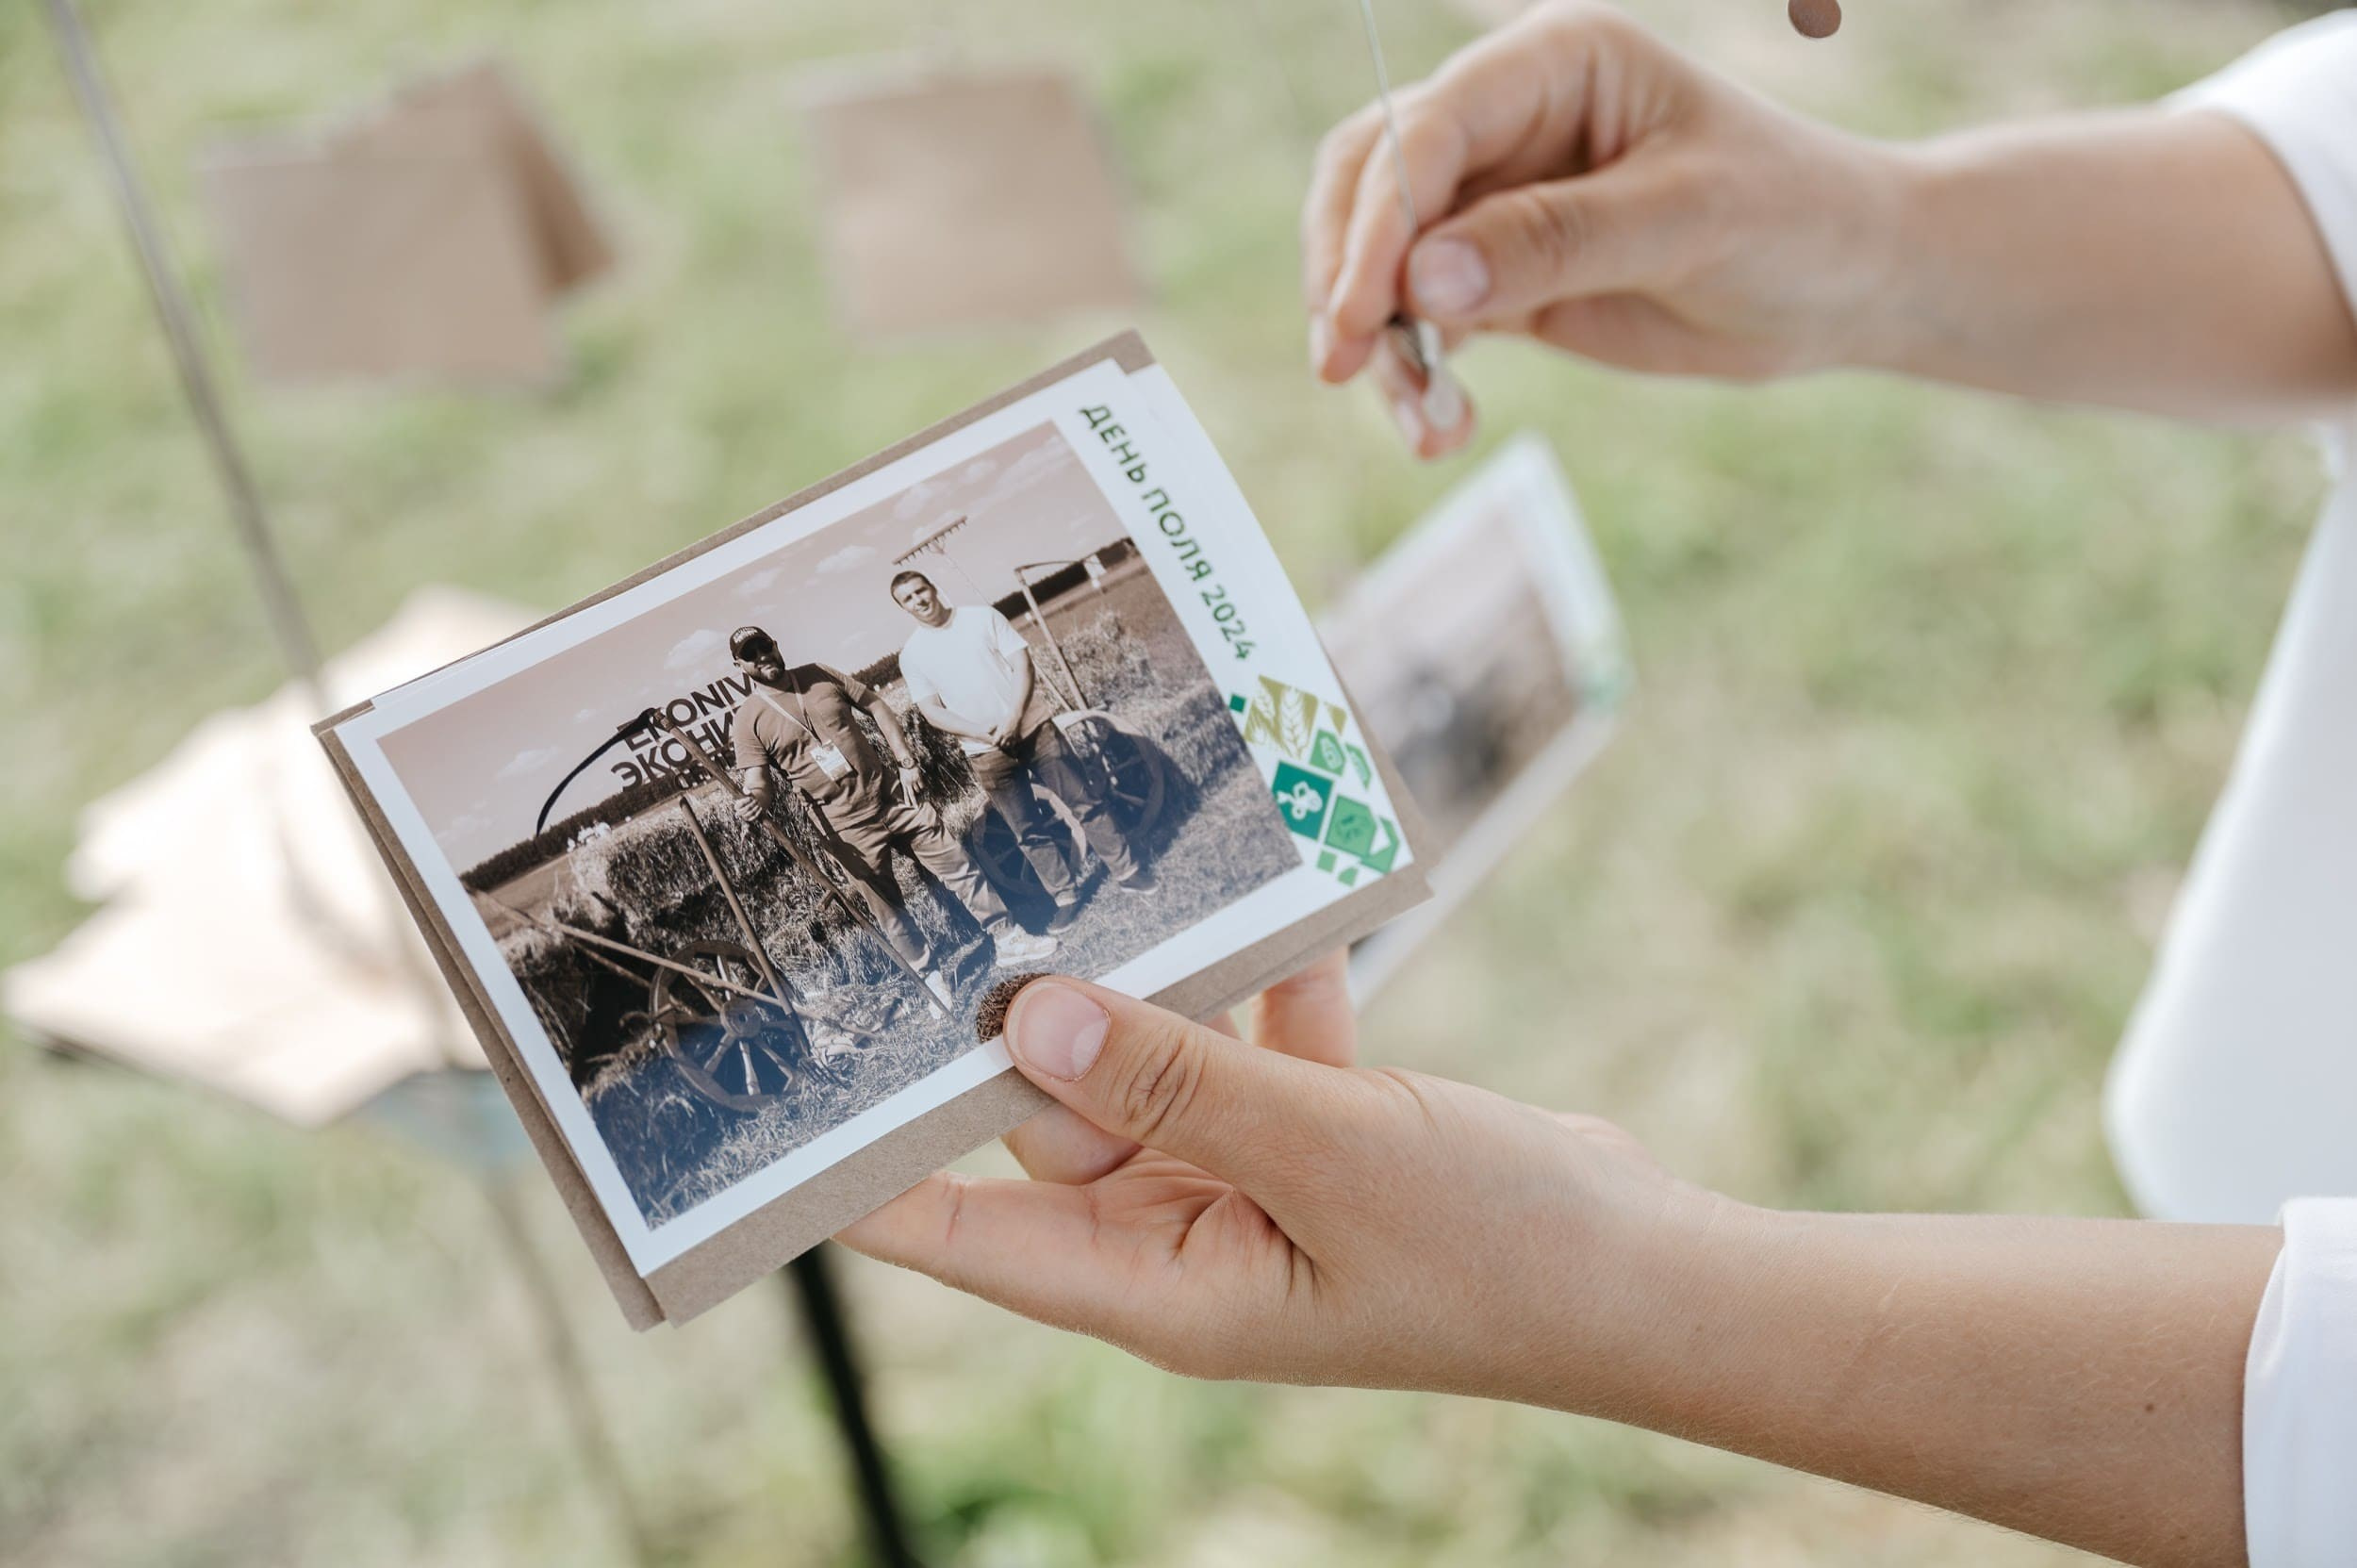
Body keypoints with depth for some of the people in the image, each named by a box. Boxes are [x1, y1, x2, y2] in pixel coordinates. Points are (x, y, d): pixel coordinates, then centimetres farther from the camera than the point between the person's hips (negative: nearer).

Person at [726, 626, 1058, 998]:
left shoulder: (819, 675, 2)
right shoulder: (749, 720, -8)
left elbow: (878, 708, 8)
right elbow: (756, 781, -12)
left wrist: (906, 762, -1)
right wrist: (755, 800, -37)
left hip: (892, 795, 3)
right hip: (848, 827, -3)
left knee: (958, 865, 7)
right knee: (888, 911, 5)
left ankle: (1009, 939, 20)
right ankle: (932, 979, 22)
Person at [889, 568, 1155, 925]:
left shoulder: (981, 616, 0)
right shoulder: (912, 653, 1)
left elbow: (1022, 664, -3)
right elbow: (932, 710, -3)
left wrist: (1013, 718, -16)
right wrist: (984, 733, -16)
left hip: (1033, 728, 0)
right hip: (987, 753, 0)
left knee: (1085, 802, 3)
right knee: (1031, 832, 4)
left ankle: (1125, 869, 16)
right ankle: (1066, 896, 16)